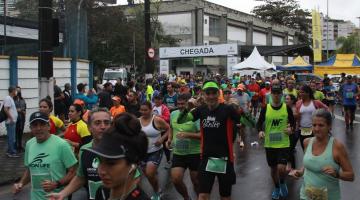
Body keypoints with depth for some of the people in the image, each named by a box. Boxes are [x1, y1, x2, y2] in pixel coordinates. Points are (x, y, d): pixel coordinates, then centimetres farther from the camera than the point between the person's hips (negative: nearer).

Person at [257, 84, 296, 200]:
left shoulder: (287, 108, -5)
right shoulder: (265, 108, -4)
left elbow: (293, 123, 5)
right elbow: (259, 123, 3)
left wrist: (291, 129, -16)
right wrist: (260, 131, -17)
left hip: (283, 143, -2)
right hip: (269, 144, 2)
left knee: (281, 168, -14)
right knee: (273, 168, 14)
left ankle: (283, 183, 19)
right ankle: (277, 188, 39)